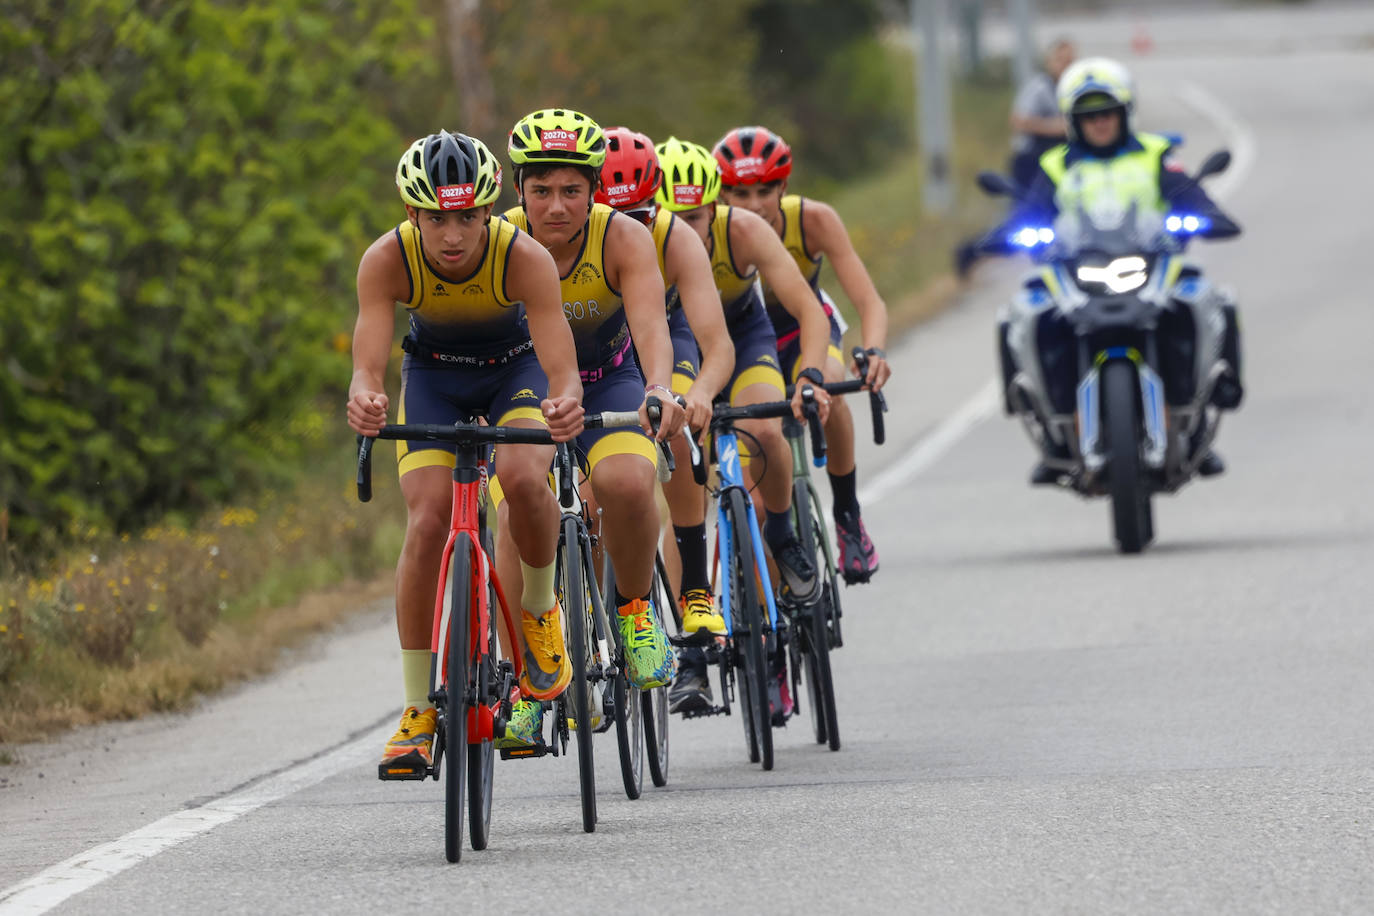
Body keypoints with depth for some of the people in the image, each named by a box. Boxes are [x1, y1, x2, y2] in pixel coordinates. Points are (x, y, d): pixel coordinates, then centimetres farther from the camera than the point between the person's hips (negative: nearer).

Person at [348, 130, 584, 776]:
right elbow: (367, 364, -38)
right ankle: (419, 711, -5)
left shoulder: (524, 258, -34)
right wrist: (365, 399, -62)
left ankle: (540, 609, -1)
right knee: (427, 522, -16)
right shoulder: (388, 259, -30)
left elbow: (562, 370, -40)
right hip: (434, 373, 1)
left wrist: (566, 403, -64)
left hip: (515, 366, -1)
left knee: (522, 476, -31)